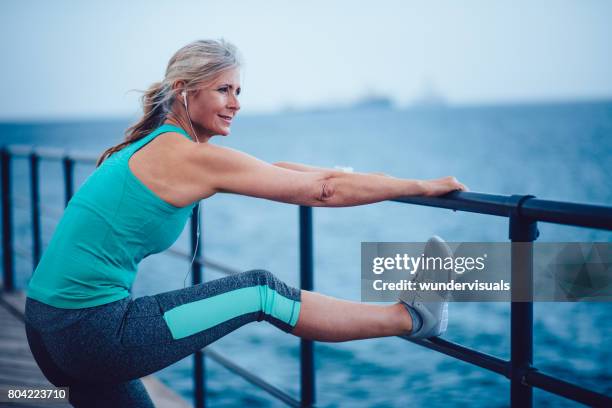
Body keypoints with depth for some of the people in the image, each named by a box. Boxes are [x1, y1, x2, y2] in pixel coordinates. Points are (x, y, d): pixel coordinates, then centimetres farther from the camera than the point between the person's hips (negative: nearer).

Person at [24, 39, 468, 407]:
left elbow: (279, 171, 25)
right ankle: (412, 317, 10)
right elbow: (323, 190, -10)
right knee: (262, 292, -1)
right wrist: (424, 186, -1)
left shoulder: (153, 146, 14)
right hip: (94, 332, -9)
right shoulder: (193, 157, -13)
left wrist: (344, 178, 34)